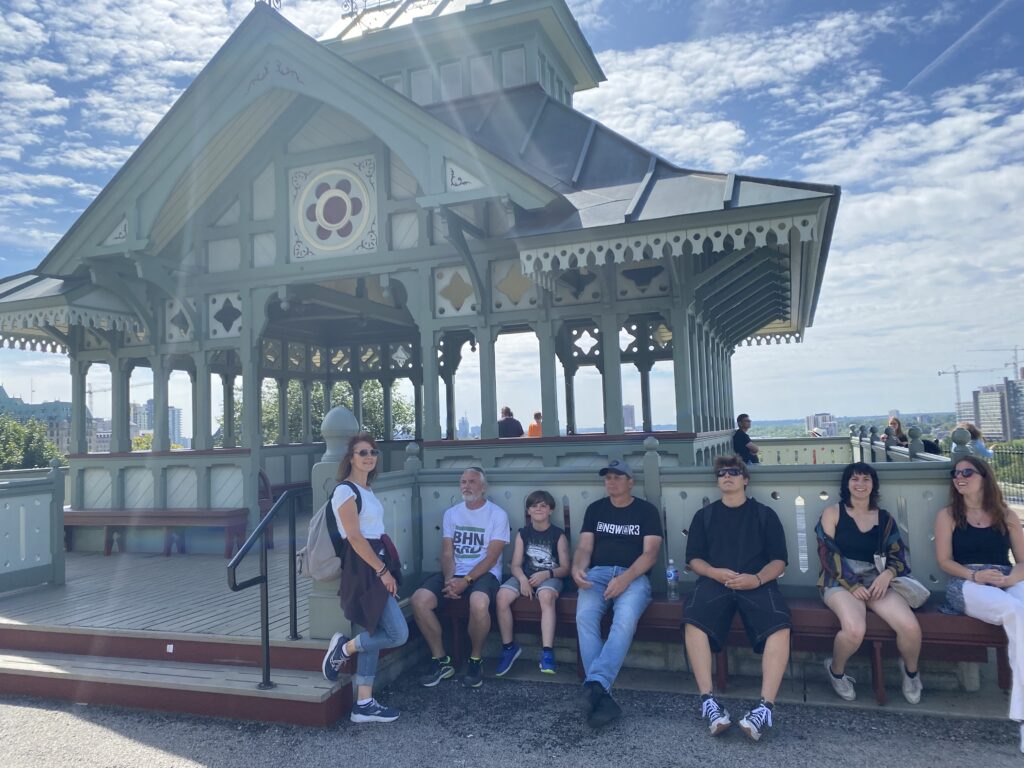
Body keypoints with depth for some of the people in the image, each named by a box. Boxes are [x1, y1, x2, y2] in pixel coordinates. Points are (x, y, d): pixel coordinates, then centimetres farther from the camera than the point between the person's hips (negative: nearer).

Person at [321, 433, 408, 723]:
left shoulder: (366, 490, 16)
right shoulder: (345, 490, -12)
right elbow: (355, 538, -18)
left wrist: (385, 567, 11)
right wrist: (383, 570, -17)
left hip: (374, 564, 9)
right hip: (363, 568, -9)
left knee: (375, 634, 10)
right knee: (398, 633, -11)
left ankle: (364, 705, 16)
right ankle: (344, 648, 9)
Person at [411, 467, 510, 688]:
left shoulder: (497, 514, -3)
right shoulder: (451, 514, 12)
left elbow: (491, 558, -10)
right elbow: (447, 553, 6)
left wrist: (465, 581, -21)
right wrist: (449, 580, -14)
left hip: (484, 574, -4)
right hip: (454, 574, 4)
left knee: (478, 602, -38)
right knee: (419, 600, -22)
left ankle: (476, 660, -10)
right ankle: (441, 660, -4)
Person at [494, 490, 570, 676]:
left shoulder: (558, 535, 1)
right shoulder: (523, 533, 8)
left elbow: (565, 568, -1)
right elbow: (516, 565, 3)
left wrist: (546, 574, -20)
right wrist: (523, 579, -19)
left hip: (550, 577, -3)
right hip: (525, 576, 3)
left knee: (546, 595, -39)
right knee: (502, 596, -26)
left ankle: (547, 652, -38)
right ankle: (509, 647, -8)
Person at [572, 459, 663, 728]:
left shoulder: (646, 510, 9)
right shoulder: (595, 509, 18)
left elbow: (650, 552, -2)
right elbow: (584, 547, 10)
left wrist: (625, 578, -19)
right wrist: (577, 569, -15)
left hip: (633, 576, -2)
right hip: (598, 573, 2)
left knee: (625, 619, -35)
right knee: (584, 616, -30)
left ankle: (595, 684, -44)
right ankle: (603, 697, -33)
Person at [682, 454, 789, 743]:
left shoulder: (764, 514, 17)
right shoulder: (705, 515, 20)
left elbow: (779, 560, 9)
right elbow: (694, 559, 14)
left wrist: (757, 579, -12)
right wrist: (717, 573, -8)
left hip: (758, 583, 0)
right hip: (715, 580, 1)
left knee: (779, 626, -33)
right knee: (693, 621, -33)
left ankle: (766, 707, -35)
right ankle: (708, 700, -31)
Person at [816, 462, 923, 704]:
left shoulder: (885, 518, 14)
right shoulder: (832, 513, 5)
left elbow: (898, 557, 10)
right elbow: (827, 554, -3)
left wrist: (887, 575, -13)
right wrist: (852, 585, -15)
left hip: (873, 581, 3)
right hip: (839, 581, -3)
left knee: (911, 628, -24)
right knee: (854, 630, -34)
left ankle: (910, 670, 13)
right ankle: (836, 670, 1)